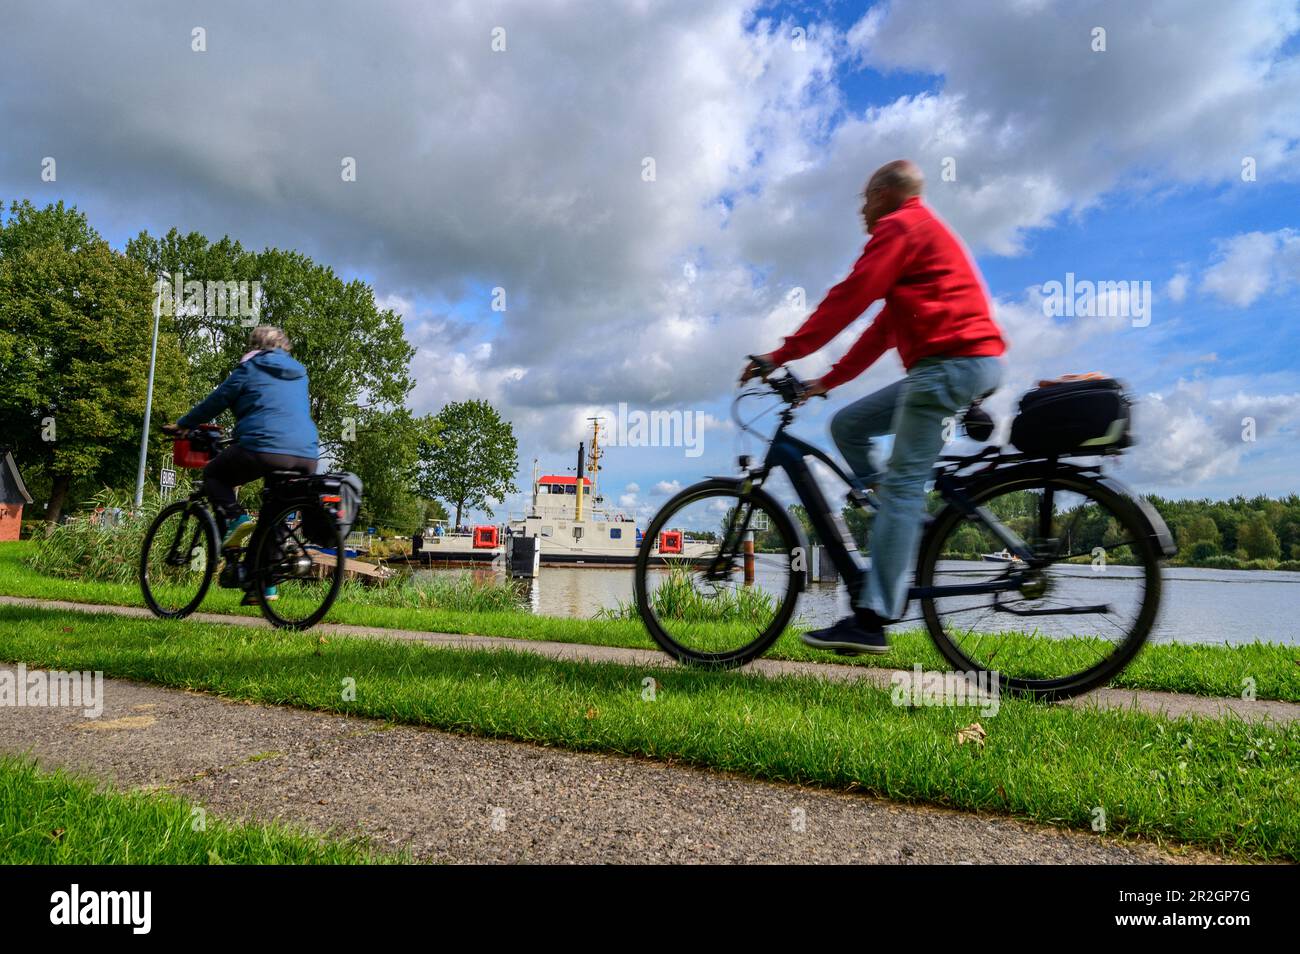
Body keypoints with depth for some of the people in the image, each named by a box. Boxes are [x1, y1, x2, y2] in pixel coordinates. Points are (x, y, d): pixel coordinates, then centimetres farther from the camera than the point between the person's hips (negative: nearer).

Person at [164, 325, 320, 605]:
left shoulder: (249, 370, 8)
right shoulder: (299, 374, 24)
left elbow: (214, 402, 12)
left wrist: (182, 425, 28)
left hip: (264, 448, -5)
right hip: (307, 456, 5)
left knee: (213, 474, 20)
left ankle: (235, 519, -6)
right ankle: (265, 583, 17)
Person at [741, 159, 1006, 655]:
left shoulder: (899, 226, -1)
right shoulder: (927, 232, 30)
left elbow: (848, 298, -13)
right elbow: (884, 329, 25)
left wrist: (780, 356, -10)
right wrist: (825, 381, 20)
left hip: (950, 361, -10)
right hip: (975, 363, 10)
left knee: (902, 484, -14)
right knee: (847, 425, 11)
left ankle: (871, 620, -16)